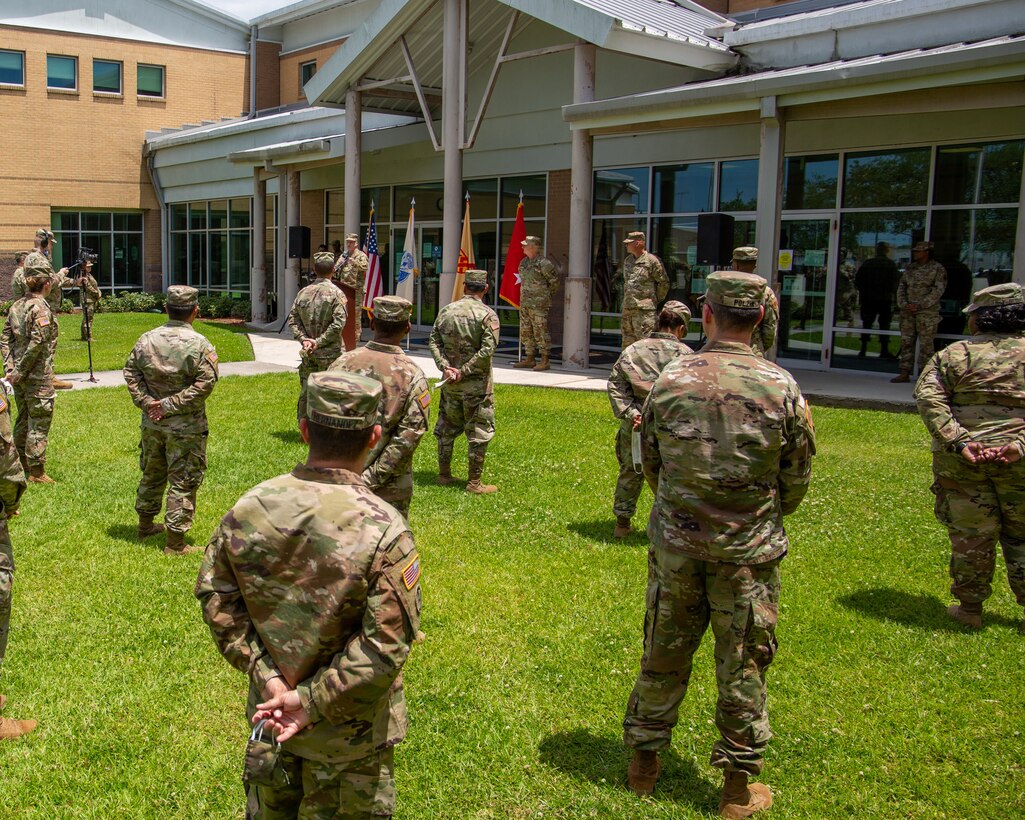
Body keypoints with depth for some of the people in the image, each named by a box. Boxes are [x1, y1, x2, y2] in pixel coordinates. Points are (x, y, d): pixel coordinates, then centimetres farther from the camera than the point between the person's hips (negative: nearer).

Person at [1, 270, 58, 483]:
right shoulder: (40, 308, -16)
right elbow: (36, 344, -21)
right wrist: (19, 372, -14)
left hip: (20, 376, 8)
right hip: (38, 377, -8)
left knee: (22, 420, 19)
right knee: (39, 423, 0)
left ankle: (20, 466, 31)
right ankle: (36, 472, 5)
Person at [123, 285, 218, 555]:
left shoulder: (147, 339, 1)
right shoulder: (199, 344, -15)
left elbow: (131, 372, 3)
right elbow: (204, 383, -20)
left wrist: (145, 401, -3)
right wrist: (171, 405, -15)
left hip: (152, 423, 6)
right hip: (185, 427, -5)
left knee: (152, 473, 24)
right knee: (182, 482, 3)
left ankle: (145, 525, 40)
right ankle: (175, 542, 7)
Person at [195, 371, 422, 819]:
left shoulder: (249, 508, -12)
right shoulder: (384, 530, -27)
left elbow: (217, 598, -7)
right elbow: (384, 647, -26)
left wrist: (266, 676, -8)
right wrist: (313, 701, -17)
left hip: (270, 705, 4)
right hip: (349, 732, -4)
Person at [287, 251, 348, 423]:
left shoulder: (303, 292, 5)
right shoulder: (336, 293, -10)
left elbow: (292, 319, 1)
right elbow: (338, 323, -18)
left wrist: (303, 338, -5)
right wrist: (319, 342, -12)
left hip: (308, 352, 4)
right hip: (330, 353, -4)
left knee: (306, 391, 13)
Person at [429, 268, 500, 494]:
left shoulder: (446, 311, 4)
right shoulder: (487, 315, -10)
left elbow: (434, 341, -1)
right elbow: (487, 350, -18)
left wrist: (445, 367, -6)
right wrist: (464, 371, -13)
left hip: (450, 382, 5)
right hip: (477, 384, -4)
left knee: (446, 427, 17)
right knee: (479, 430, 3)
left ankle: (444, 474, 25)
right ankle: (474, 482, 5)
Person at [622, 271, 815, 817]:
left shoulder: (670, 380, -7)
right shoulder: (781, 388, -12)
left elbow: (650, 465, 5)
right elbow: (796, 482, 0)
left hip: (674, 546, 2)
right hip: (748, 556, -2)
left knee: (663, 654, 16)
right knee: (742, 667, 11)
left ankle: (643, 762, 32)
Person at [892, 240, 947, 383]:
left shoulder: (937, 269, -2)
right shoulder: (910, 268, 14)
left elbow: (938, 290, -10)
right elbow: (901, 287, 12)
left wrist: (919, 305, -16)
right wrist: (903, 304, -5)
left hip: (927, 313, -5)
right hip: (907, 312, 5)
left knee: (925, 344, -3)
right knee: (906, 342, 4)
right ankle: (904, 373, 7)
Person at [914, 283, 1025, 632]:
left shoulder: (955, 354, 1)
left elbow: (928, 397, -11)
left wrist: (957, 441, -18)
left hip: (962, 461, -1)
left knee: (970, 535, 9)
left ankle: (970, 607, 20)